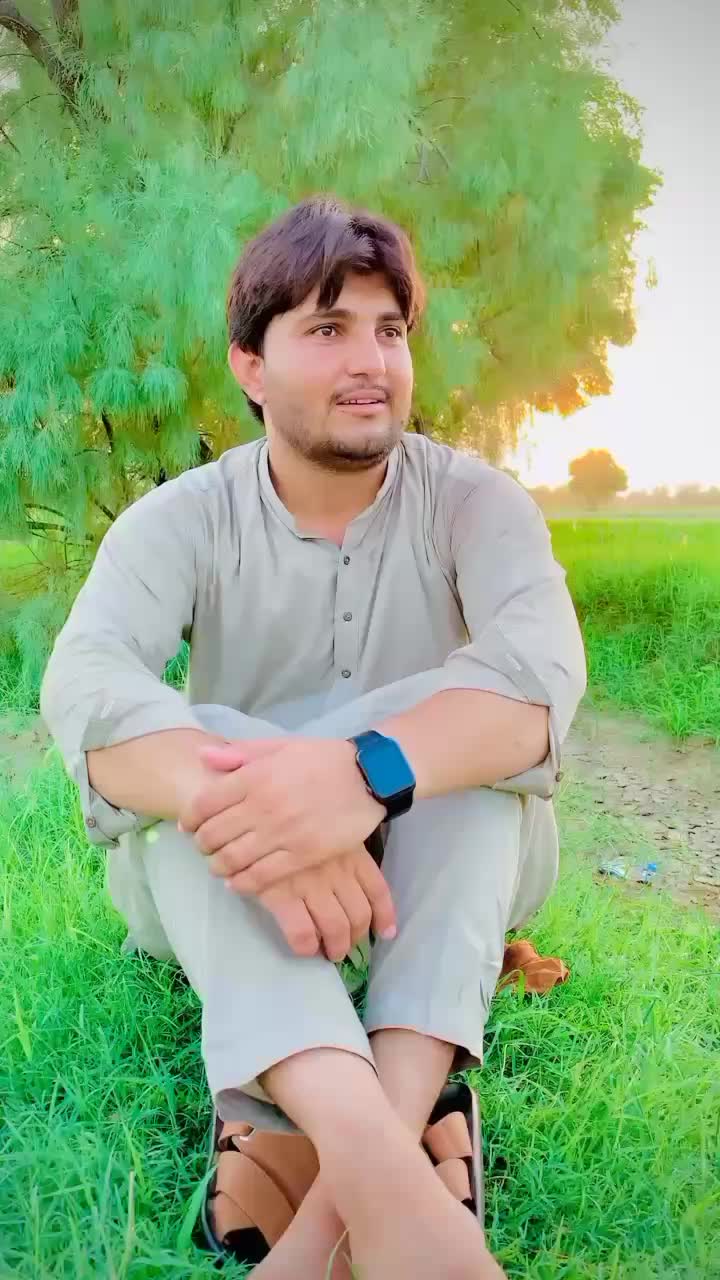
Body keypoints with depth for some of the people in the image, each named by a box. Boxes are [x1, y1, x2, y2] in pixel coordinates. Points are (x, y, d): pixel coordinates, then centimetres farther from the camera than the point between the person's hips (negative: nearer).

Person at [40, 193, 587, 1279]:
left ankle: (391, 1120, -41)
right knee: (184, 749, -30)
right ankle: (366, 1150, -47)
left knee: (466, 717, -28)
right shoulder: (180, 519, -7)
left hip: (446, 866, 0)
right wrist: (244, 810, -48)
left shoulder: (474, 500, -7)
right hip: (234, 885, 1)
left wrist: (368, 770, -48)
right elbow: (87, 680, -27)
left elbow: (541, 671, -27)